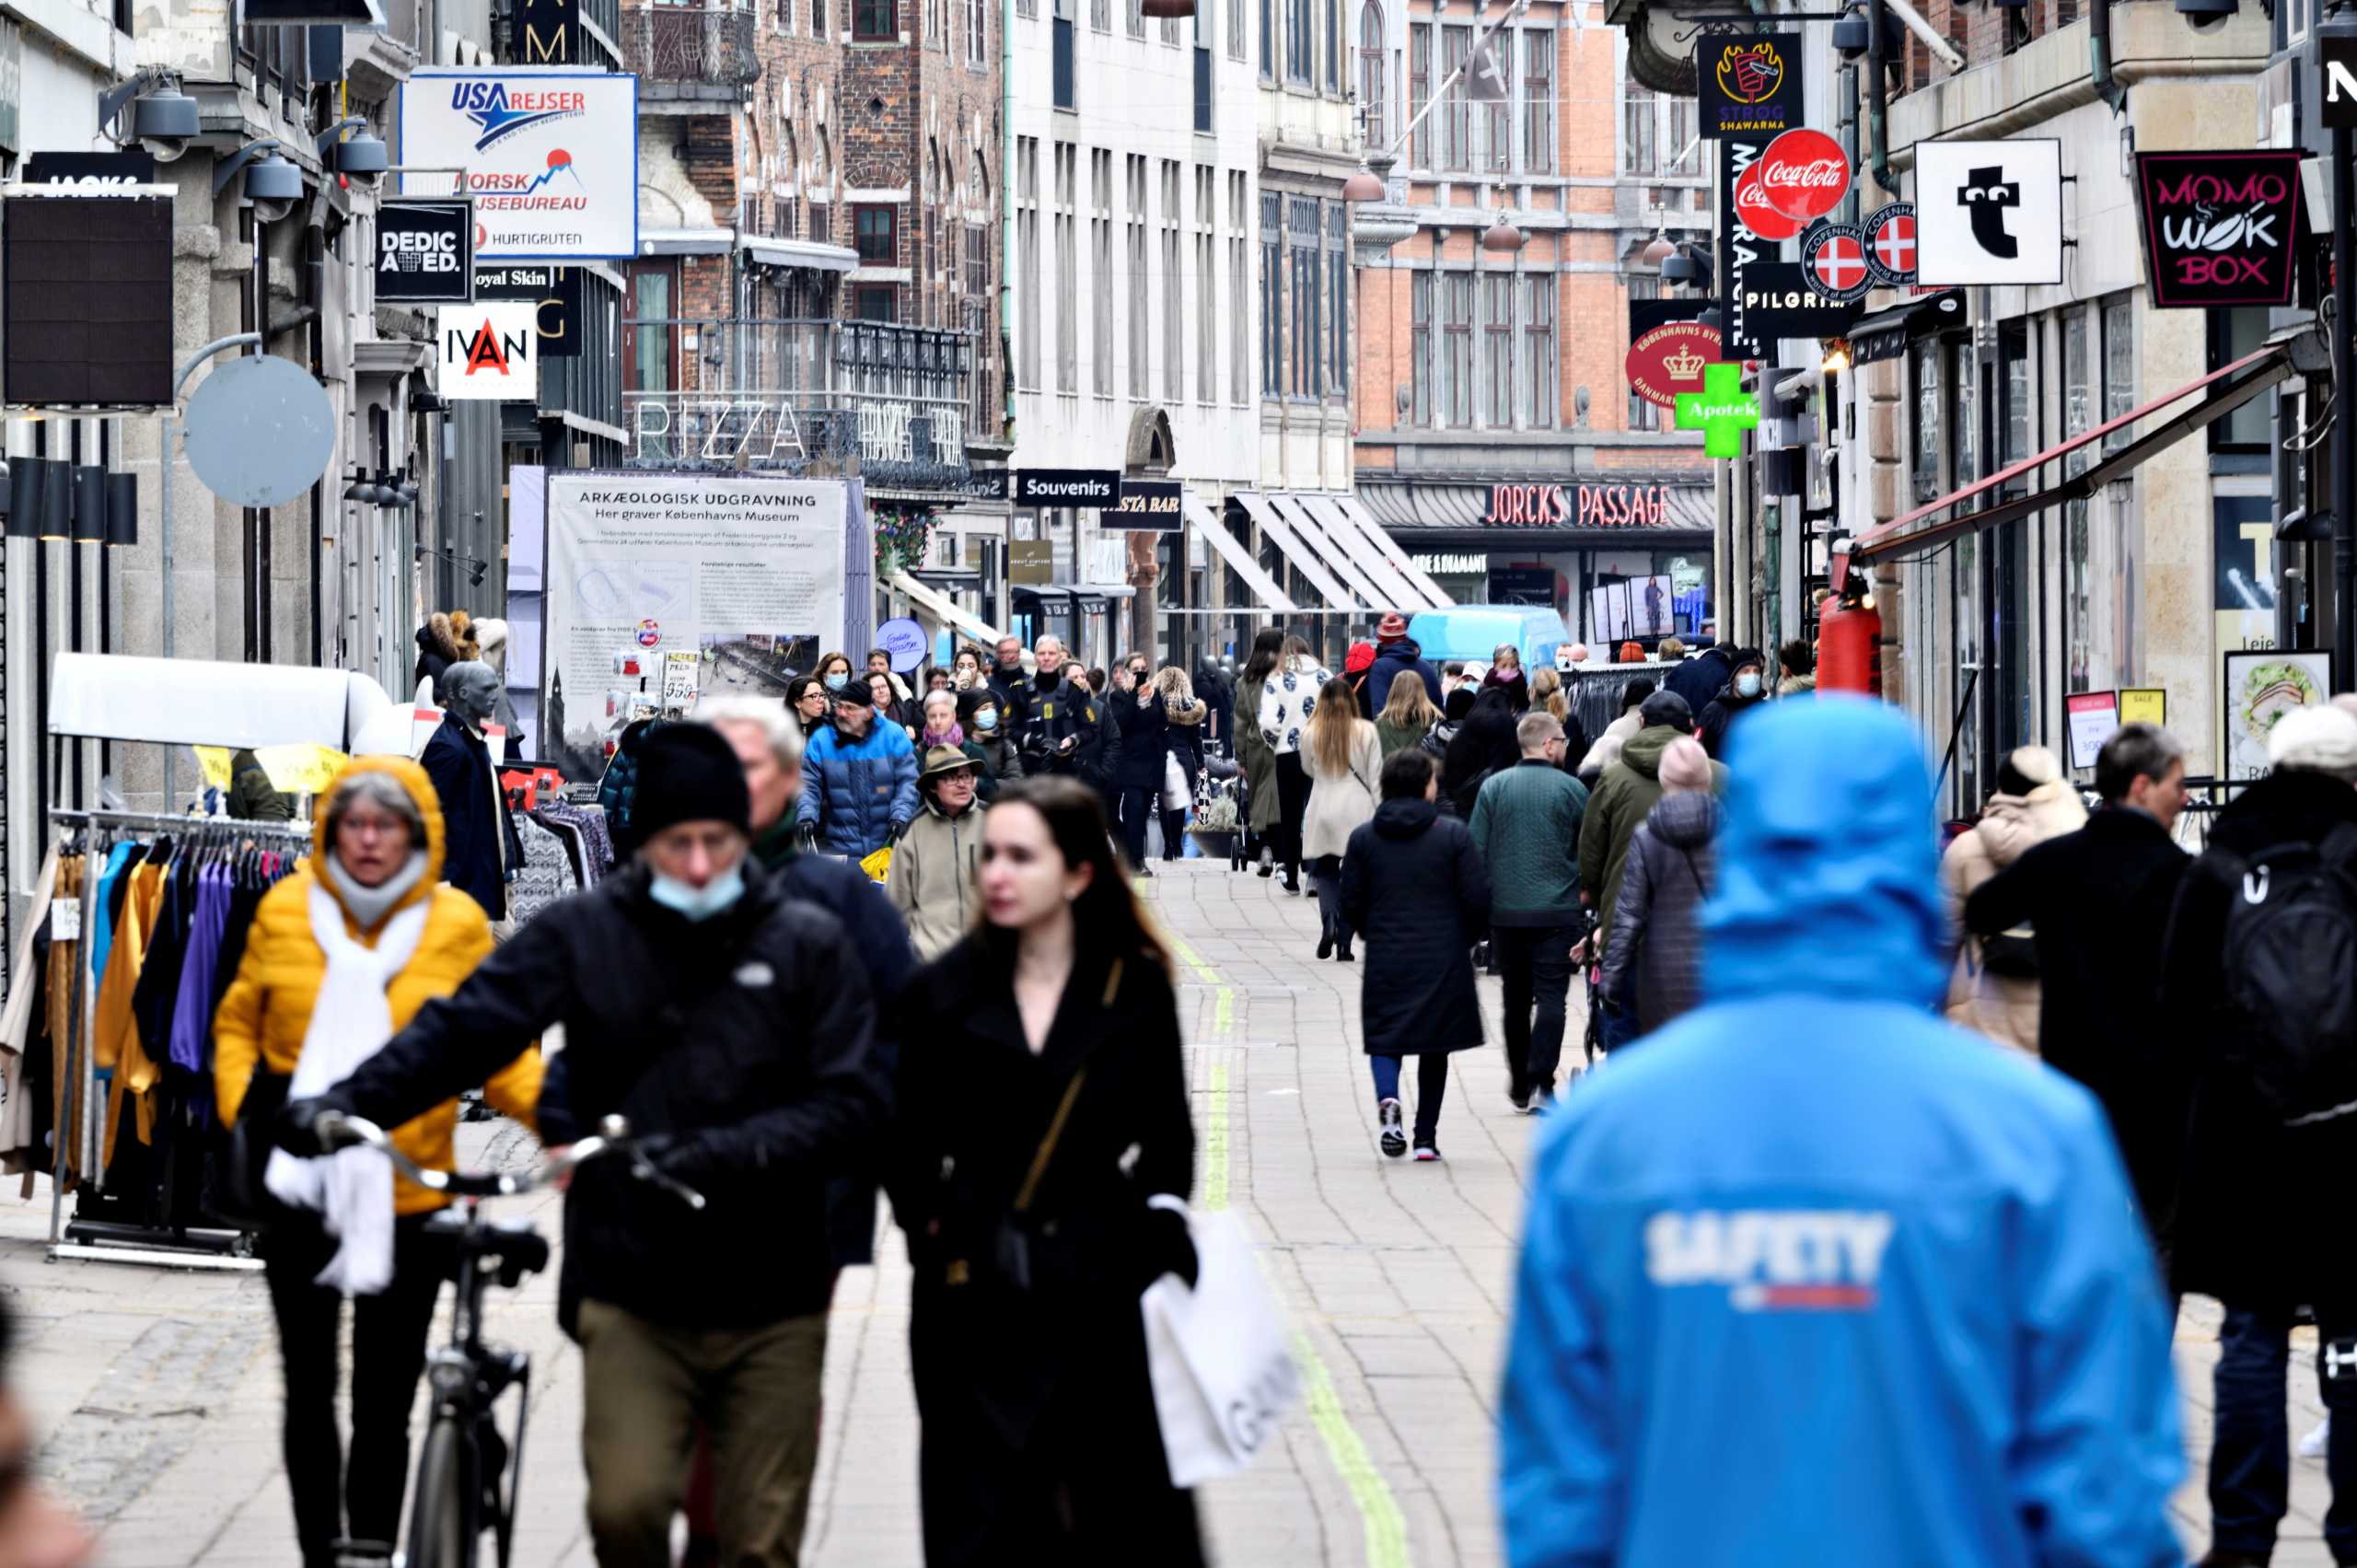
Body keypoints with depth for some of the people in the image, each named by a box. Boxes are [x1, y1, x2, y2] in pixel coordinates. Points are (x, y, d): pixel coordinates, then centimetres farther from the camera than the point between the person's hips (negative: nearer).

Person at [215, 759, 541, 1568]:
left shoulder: (458, 924, -3)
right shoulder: (285, 911, 1)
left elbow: (499, 1051, 2)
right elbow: (239, 1021, 13)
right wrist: (240, 1102, -4)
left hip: (408, 1202, -1)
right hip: (301, 1192, 2)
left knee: (384, 1403, 4)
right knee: (310, 1392, 10)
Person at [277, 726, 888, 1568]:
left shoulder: (808, 945, 0)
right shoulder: (584, 932, 1)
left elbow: (854, 1097, -7)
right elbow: (466, 1027, -9)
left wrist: (725, 1153, -21)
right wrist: (347, 1103, -24)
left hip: (770, 1303, 0)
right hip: (633, 1293, 0)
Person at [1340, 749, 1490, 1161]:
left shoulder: (1363, 839, -1)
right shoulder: (1452, 835, -7)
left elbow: (1350, 903, 2)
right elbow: (1478, 899, -7)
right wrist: (1465, 939, 12)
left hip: (1386, 959, 1)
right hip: (1443, 959, -1)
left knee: (1385, 1038, 9)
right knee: (1435, 1048, 11)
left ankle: (1387, 1098, -23)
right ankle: (1426, 1137, 11)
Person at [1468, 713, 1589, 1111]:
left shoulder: (1494, 787, 0)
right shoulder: (1571, 789, -5)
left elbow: (1476, 850, 1)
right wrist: (1585, 889, 20)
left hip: (1505, 910, 3)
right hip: (1558, 911, -3)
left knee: (1516, 998, 14)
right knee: (1552, 996, -2)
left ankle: (1520, 1085, 24)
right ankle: (1541, 1083, -15)